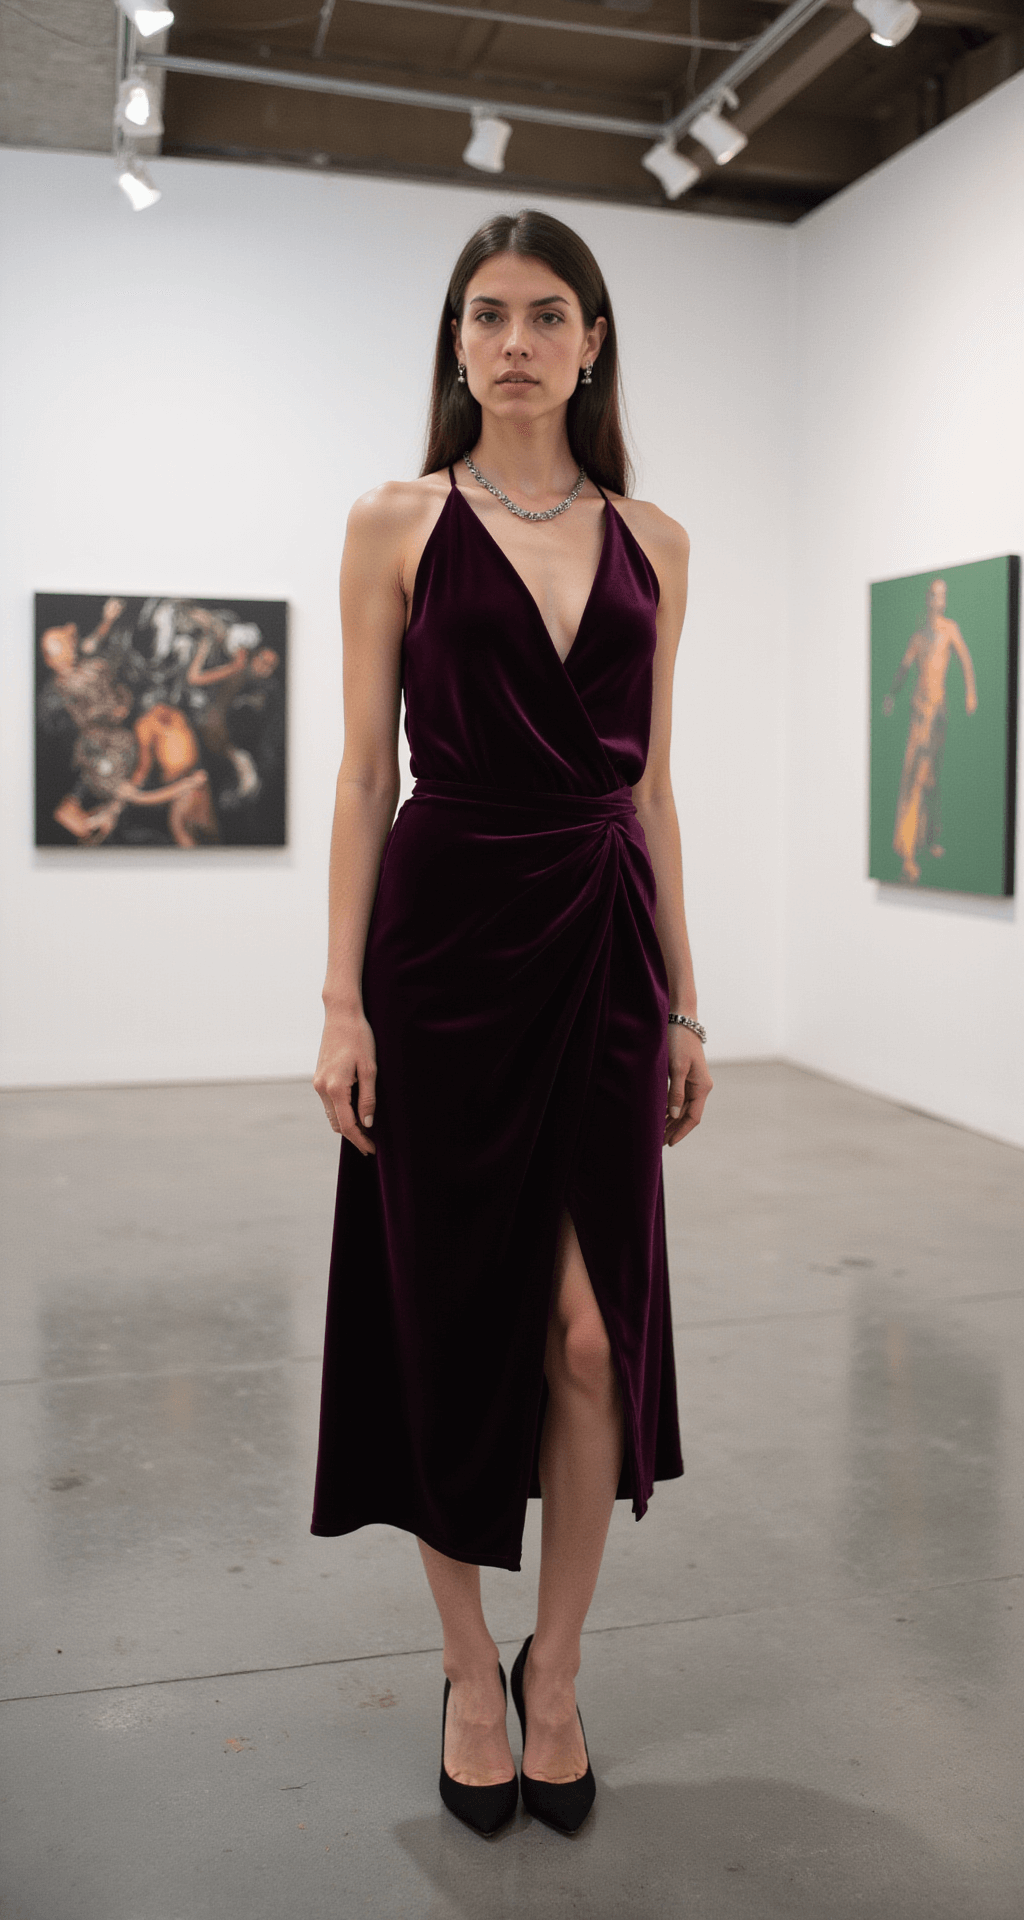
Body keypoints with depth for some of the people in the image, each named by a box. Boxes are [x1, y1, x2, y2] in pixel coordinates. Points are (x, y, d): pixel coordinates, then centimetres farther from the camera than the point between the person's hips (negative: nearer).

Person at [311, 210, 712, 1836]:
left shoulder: (648, 540, 11)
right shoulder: (398, 525, 3)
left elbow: (652, 784, 11)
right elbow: (366, 769, 0)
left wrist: (684, 1001, 9)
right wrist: (341, 998, -7)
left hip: (602, 945, 2)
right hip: (446, 931, -2)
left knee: (596, 1329, 1)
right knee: (455, 1316, 5)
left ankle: (557, 1668, 23)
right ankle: (469, 1671, 26)